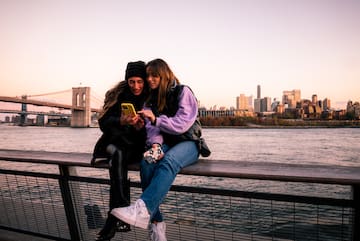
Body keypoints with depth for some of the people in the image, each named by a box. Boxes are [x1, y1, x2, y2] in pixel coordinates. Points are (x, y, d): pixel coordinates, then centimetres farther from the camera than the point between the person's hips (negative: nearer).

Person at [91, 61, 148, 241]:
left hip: (137, 146, -1)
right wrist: (121, 121, -27)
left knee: (119, 156, -33)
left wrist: (142, 128, -25)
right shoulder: (117, 95, 1)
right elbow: (103, 123, -6)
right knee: (118, 154, -34)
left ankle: (111, 224, -31)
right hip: (114, 142, 2)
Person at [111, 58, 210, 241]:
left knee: (169, 161, -38)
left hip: (187, 143, -3)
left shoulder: (183, 92, -4)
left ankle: (143, 210, -50)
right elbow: (151, 127, 2)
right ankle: (156, 223, -29)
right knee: (147, 162, -29)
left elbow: (182, 124, -14)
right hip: (165, 143, 4)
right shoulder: (150, 98, 12)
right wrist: (155, 144, -19)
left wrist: (156, 119, -26)